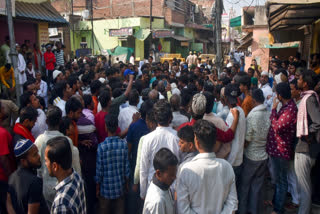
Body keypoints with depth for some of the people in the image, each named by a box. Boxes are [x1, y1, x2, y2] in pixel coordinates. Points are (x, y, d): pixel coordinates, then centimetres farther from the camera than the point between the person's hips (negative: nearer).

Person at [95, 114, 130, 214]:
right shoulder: (124, 144, -12)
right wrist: (126, 183, 12)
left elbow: (99, 170, -12)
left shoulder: (102, 146, -19)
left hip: (106, 187, -2)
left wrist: (97, 188, 2)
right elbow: (127, 166, -4)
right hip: (120, 187, 2)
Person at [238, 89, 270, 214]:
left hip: (251, 156, -4)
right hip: (264, 155, 4)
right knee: (257, 185, 17)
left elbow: (247, 140, -15)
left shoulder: (251, 116, -21)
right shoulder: (269, 114, -8)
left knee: (245, 185, 13)